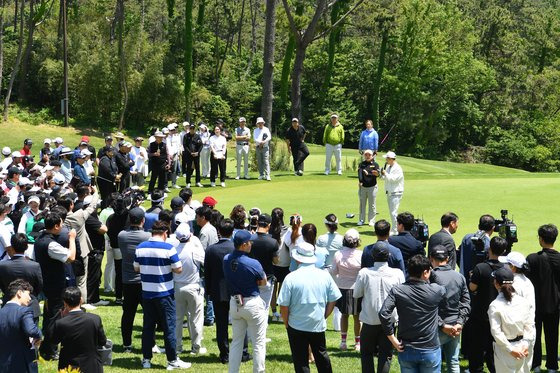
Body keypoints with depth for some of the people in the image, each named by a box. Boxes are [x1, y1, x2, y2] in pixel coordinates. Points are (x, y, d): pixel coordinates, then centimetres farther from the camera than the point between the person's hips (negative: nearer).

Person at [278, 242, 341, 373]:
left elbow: (284, 306, -11)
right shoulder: (325, 276, -3)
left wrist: (286, 323, 4)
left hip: (297, 326, -3)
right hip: (319, 325, 3)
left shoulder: (291, 278, -14)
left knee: (300, 360, 6)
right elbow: (333, 300, 4)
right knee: (321, 355, 19)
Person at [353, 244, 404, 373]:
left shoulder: (364, 273, -14)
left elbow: (356, 294, -2)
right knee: (385, 354, 9)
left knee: (366, 353, 14)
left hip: (369, 320, 0)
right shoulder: (397, 274, -12)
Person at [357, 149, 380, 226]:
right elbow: (359, 173, -12)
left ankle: (371, 220, 7)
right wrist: (360, 181, -29)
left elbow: (378, 174, -13)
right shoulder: (362, 164, 6)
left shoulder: (375, 164, 1)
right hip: (362, 186, 2)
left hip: (372, 187, -2)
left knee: (372, 204, 0)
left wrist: (376, 173, -35)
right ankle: (361, 220, 17)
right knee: (362, 204, 8)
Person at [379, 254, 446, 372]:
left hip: (406, 350, 1)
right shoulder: (436, 291, -11)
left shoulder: (397, 291, -10)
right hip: (430, 350, -1)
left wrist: (393, 339, -11)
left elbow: (383, 313, -20)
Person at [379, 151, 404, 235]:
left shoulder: (397, 168, -14)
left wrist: (385, 173, -14)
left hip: (396, 193, -9)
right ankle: (394, 229, 22)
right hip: (389, 192, 9)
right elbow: (385, 178, 19)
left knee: (393, 212, -13)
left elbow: (393, 179, -22)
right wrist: (382, 175, 0)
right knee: (391, 212, 13)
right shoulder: (388, 167, 13)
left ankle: (395, 231, -11)